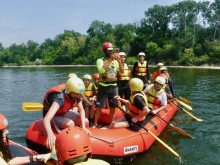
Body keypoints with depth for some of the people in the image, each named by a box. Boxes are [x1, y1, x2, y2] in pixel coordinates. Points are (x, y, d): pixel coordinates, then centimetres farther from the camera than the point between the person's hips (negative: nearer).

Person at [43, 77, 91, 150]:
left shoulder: (76, 95, -21)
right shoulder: (59, 98, -41)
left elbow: (81, 110, -9)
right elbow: (46, 119, -53)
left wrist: (83, 126, -24)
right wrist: (50, 134, -73)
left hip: (64, 113, 6)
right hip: (53, 116, -6)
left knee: (86, 121, -6)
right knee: (70, 124, -32)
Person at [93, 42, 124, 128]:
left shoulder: (115, 61, 7)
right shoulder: (100, 60, -4)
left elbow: (122, 71, -2)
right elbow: (101, 70, -24)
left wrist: (119, 61, -15)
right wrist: (110, 60, -23)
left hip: (113, 86, 4)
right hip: (103, 86, -3)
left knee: (113, 107, 10)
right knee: (99, 107, 1)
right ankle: (95, 124, 13)